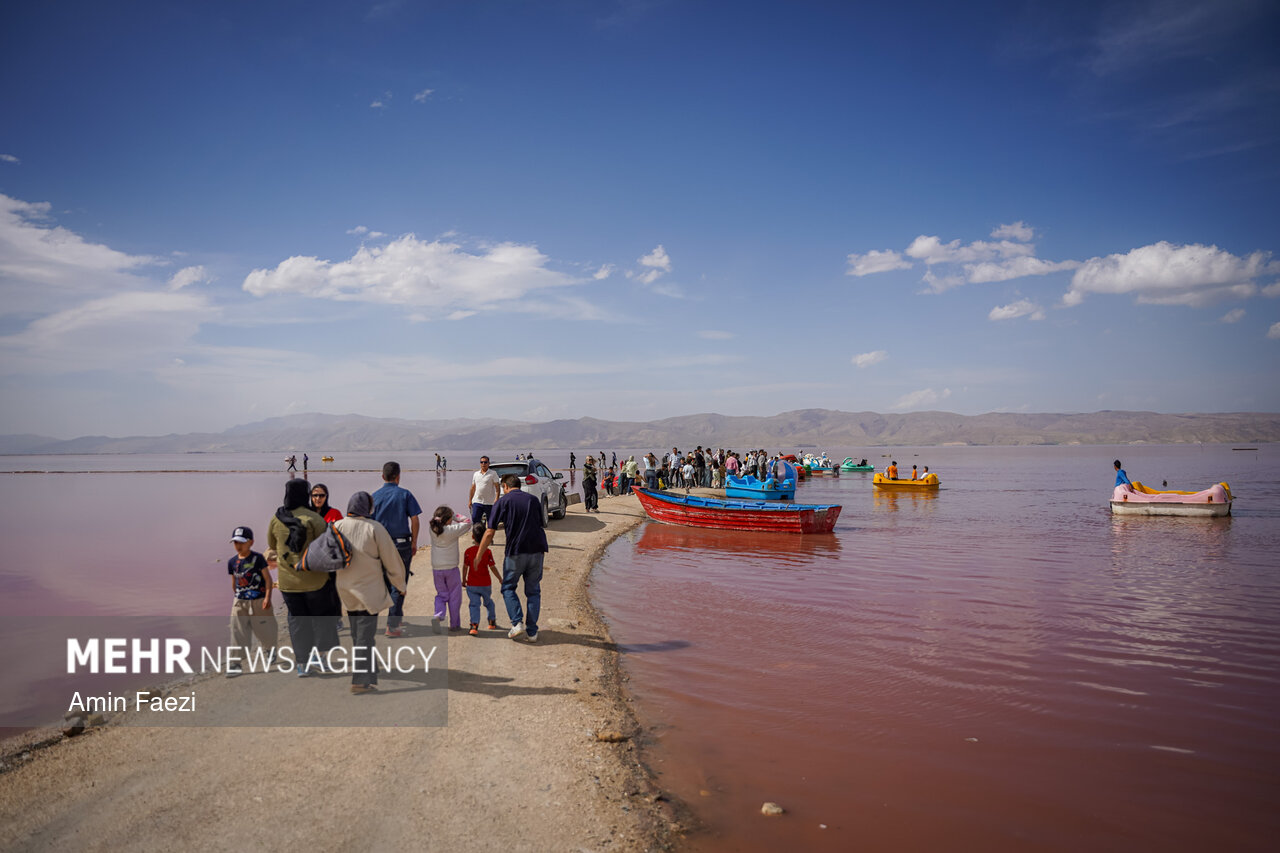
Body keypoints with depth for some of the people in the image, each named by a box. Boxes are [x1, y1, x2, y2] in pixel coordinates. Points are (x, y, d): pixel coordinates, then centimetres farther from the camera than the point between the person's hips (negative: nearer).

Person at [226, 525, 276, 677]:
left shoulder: (258, 558, -10)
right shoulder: (232, 561, 4)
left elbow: (267, 578, -11)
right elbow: (234, 582, 15)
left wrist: (267, 597, -18)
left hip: (259, 601, -3)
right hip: (240, 603, 3)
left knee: (265, 630, 10)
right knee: (238, 633, -2)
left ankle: (270, 650, 38)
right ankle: (235, 663, 1)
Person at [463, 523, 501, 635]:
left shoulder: (468, 551, -8)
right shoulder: (488, 552, -10)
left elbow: (465, 567, -3)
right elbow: (492, 568, -8)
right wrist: (500, 579, 5)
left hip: (472, 585, -1)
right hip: (486, 584, 1)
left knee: (474, 604, -1)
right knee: (488, 602, 21)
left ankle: (474, 625, -20)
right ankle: (492, 622, 33)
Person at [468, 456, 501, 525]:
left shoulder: (493, 474, -2)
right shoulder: (476, 474, 13)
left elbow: (497, 487, -7)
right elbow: (473, 488, 17)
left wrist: (496, 499, -18)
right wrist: (470, 500, 14)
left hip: (489, 503, -3)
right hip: (477, 502, 4)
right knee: (475, 519, -1)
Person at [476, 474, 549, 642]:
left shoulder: (503, 502, 1)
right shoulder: (534, 500, 12)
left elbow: (489, 533, -3)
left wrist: (478, 556, 4)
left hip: (515, 552, -3)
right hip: (537, 550, 3)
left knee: (508, 588, 15)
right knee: (533, 591, 13)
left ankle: (517, 622, -2)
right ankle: (532, 631, 10)